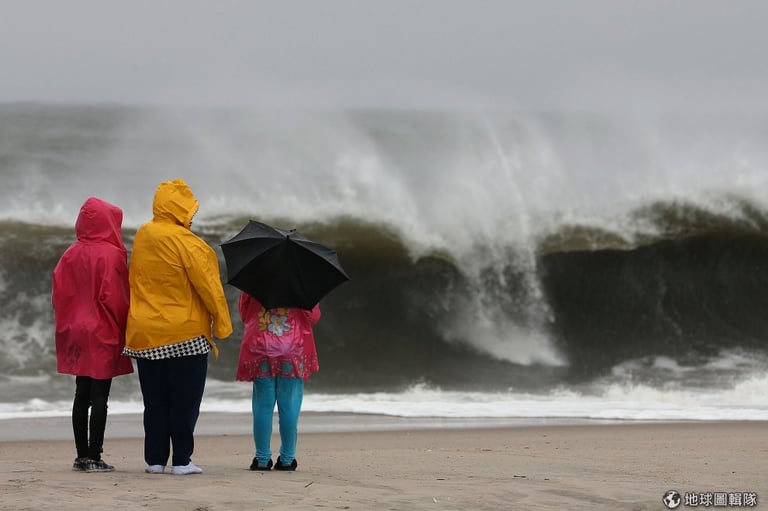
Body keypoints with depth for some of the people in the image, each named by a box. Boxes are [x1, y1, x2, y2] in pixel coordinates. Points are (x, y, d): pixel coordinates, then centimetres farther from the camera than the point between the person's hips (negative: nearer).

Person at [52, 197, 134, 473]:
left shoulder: (71, 254, 5)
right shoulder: (111, 255, -12)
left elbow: (58, 293, 5)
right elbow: (114, 296, -15)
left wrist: (66, 325, 13)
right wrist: (122, 327, -2)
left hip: (76, 331, 6)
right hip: (104, 334, -6)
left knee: (82, 394, 11)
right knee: (99, 395, -4)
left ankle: (82, 455, 13)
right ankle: (94, 457, -5)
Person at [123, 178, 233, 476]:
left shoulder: (142, 237, 6)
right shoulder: (185, 242, -14)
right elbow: (207, 284, -12)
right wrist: (222, 322, -4)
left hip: (144, 334, 6)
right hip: (184, 334, -6)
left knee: (155, 400, 11)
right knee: (184, 400, 1)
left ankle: (155, 459, 12)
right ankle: (181, 460, 0)